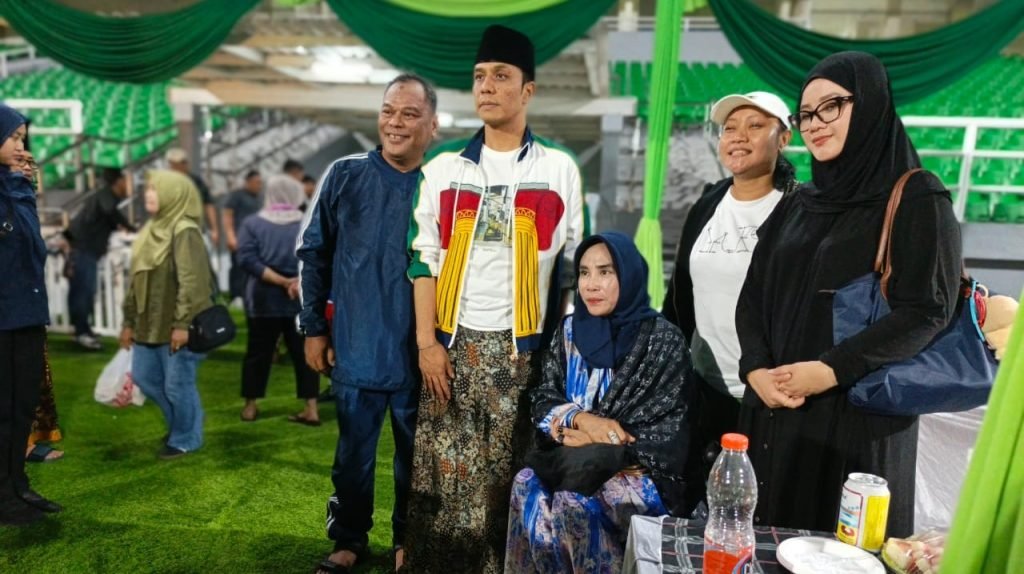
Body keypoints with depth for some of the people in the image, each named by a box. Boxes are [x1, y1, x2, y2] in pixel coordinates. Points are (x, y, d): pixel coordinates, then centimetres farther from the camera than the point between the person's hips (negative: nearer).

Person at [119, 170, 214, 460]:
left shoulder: (184, 231, -14)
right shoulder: (152, 229, 13)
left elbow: (191, 282, -21)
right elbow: (136, 278, 16)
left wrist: (182, 324, -25)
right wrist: (129, 321, 16)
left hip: (175, 326, -9)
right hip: (150, 324, 9)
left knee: (177, 385, 1)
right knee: (144, 377, 16)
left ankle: (185, 438, 21)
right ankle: (180, 422, 36)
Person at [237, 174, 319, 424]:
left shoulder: (252, 224, 1)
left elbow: (248, 260, -11)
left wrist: (282, 282, -15)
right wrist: (299, 281, -17)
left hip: (264, 300, 0)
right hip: (302, 300, 0)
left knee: (258, 352, 12)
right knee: (304, 352, 6)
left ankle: (250, 406, 22)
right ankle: (311, 409, 6)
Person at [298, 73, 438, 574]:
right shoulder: (345, 175, -2)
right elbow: (313, 254, 4)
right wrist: (314, 328, 3)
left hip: (420, 352, 0)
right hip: (355, 348, 1)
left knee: (416, 454, 15)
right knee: (353, 453, 15)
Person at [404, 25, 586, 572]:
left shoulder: (559, 170, 3)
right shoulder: (445, 169, 7)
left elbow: (571, 264, 4)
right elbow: (425, 259, 4)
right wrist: (427, 341, -4)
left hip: (523, 344, -1)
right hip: (454, 341, 2)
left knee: (510, 474, 6)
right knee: (444, 472, 5)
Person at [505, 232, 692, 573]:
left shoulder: (663, 340, -8)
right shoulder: (570, 329, 6)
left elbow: (666, 434, -10)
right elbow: (543, 402, 5)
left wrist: (593, 439, -12)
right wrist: (582, 419, -15)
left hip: (641, 470, -4)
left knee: (576, 505, -30)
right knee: (527, 485, -25)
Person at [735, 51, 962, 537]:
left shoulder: (918, 200, -5)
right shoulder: (796, 206, 12)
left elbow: (928, 310, -13)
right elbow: (752, 296, 7)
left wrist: (832, 371, -20)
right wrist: (757, 370, -9)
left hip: (860, 411, -5)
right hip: (775, 408, 5)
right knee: (767, 538, 12)